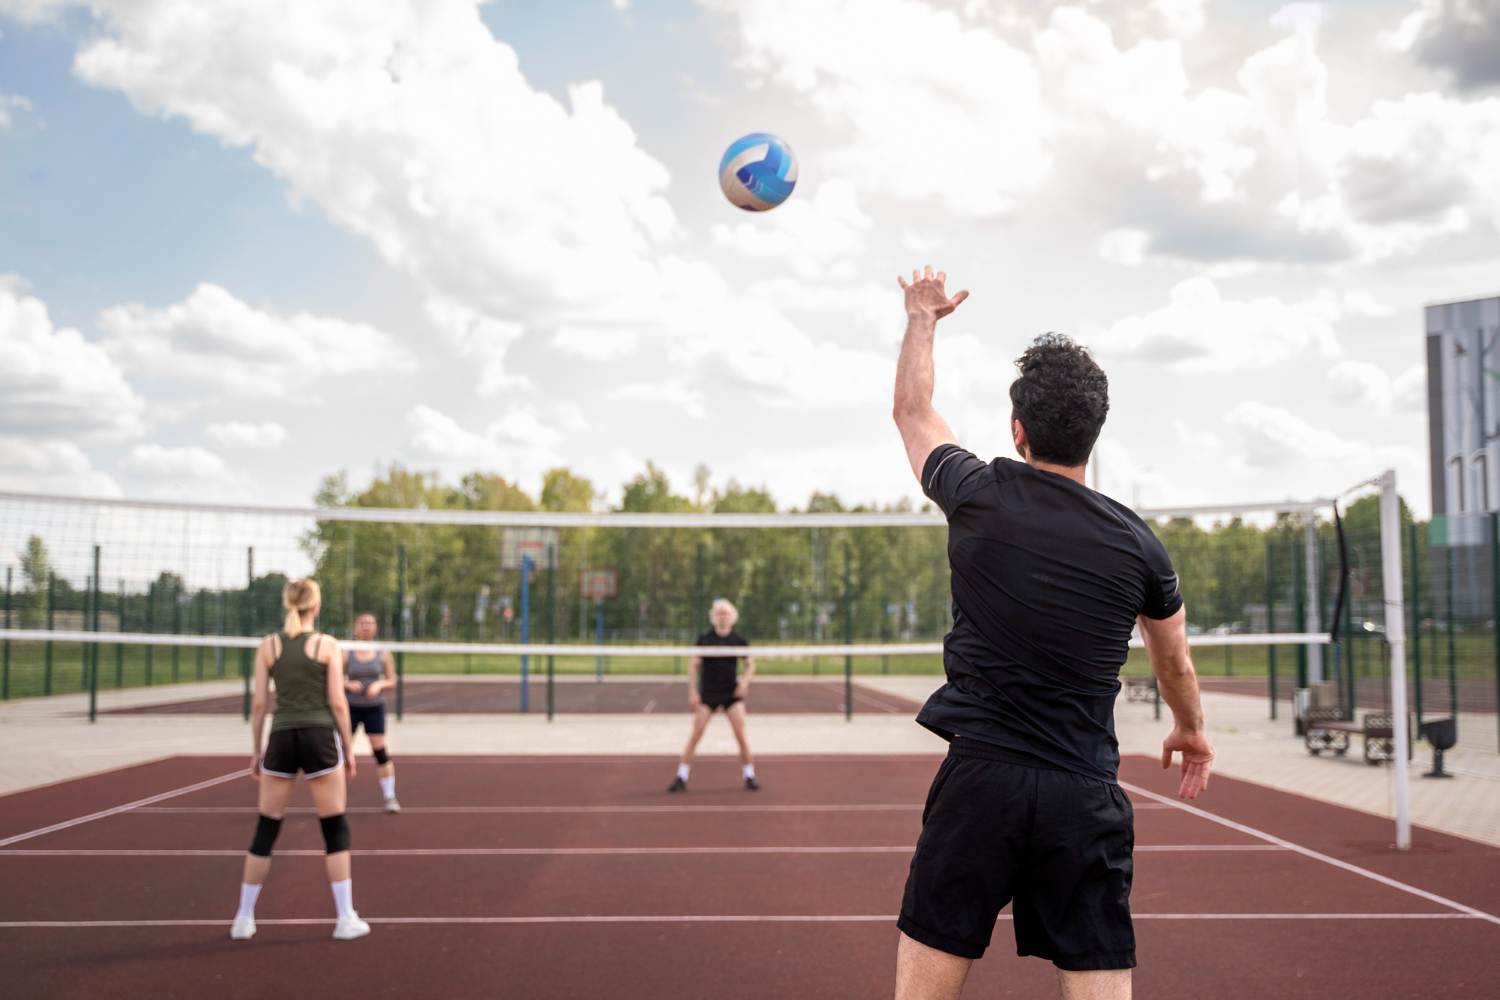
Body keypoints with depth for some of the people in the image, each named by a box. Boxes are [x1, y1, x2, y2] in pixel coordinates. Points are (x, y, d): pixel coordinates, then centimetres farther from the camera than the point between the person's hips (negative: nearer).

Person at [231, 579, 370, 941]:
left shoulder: (268, 646, 4)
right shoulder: (328, 645, -2)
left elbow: (258, 703, 4)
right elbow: (338, 703, -5)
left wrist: (255, 751, 12)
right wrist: (348, 750, 4)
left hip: (281, 738, 2)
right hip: (320, 737, -2)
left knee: (266, 830, 12)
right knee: (335, 829, 6)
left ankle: (244, 919, 16)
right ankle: (346, 919, 5)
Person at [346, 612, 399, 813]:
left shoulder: (383, 654, 2)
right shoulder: (346, 654, -1)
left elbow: (392, 680, 5)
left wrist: (379, 684, -15)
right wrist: (349, 685, -18)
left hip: (374, 708, 0)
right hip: (351, 707, 0)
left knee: (380, 752, -2)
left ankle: (389, 796, 8)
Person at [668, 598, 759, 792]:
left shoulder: (739, 640, 0)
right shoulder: (704, 639, -3)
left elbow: (750, 665, 12)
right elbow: (693, 666, 0)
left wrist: (744, 682, -7)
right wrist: (693, 693, -6)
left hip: (732, 693, 1)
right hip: (707, 693, -1)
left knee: (741, 735, -4)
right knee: (695, 735, -5)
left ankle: (749, 776, 10)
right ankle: (681, 777, 3)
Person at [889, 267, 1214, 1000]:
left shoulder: (981, 496, -3)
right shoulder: (1136, 543, 3)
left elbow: (912, 411, 18)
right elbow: (1174, 664, 21)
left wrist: (923, 317, 34)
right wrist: (1191, 729, 42)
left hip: (980, 777, -1)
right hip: (1087, 798, 2)